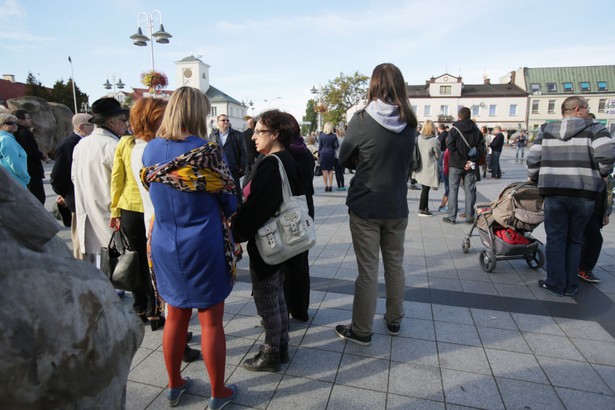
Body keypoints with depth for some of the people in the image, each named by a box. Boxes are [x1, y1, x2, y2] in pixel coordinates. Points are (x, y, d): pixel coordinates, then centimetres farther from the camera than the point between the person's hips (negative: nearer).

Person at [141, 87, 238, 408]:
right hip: (204, 246, -5)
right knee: (211, 321, 9)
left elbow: (154, 192, 12)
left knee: (175, 316, 20)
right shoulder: (207, 150, -14)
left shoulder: (150, 150, 1)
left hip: (164, 245, 5)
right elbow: (229, 203, -7)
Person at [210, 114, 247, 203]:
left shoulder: (237, 135, 2)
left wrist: (242, 167, -7)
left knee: (236, 193, 3)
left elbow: (243, 152, -1)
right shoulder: (213, 135, 10)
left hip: (233, 170, -3)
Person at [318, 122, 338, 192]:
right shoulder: (334, 136, -1)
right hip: (331, 154, 2)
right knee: (330, 170, 9)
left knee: (324, 170, 1)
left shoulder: (321, 135, -2)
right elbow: (337, 145, -3)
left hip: (323, 153, -1)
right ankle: (330, 185, 7)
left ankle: (326, 186, -2)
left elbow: (320, 146, 0)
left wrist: (318, 154, 6)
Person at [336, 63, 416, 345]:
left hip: (365, 207, -4)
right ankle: (394, 321, 34)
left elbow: (345, 159, -1)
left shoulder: (362, 120, -13)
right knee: (395, 265, 17)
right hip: (397, 207, 4)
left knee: (367, 270, 4)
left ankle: (361, 331, 17)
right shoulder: (410, 123, 1)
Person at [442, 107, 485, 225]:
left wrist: (462, 162, -14)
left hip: (455, 165, -3)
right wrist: (471, 161, -8)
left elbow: (451, 148, -16)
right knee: (470, 190, 8)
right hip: (471, 166, 3)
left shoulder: (454, 130, -5)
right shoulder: (476, 130, 5)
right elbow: (481, 148, -1)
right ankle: (470, 217, 11)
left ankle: (451, 217, 4)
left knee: (453, 190, 4)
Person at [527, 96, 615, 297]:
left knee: (555, 240, 9)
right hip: (584, 192, 0)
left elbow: (533, 159, 3)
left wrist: (535, 179, 20)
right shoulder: (594, 129, 1)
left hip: (554, 192, 1)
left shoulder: (546, 130, 9)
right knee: (574, 240, 13)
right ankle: (571, 286, 20)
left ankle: (556, 284, 15)